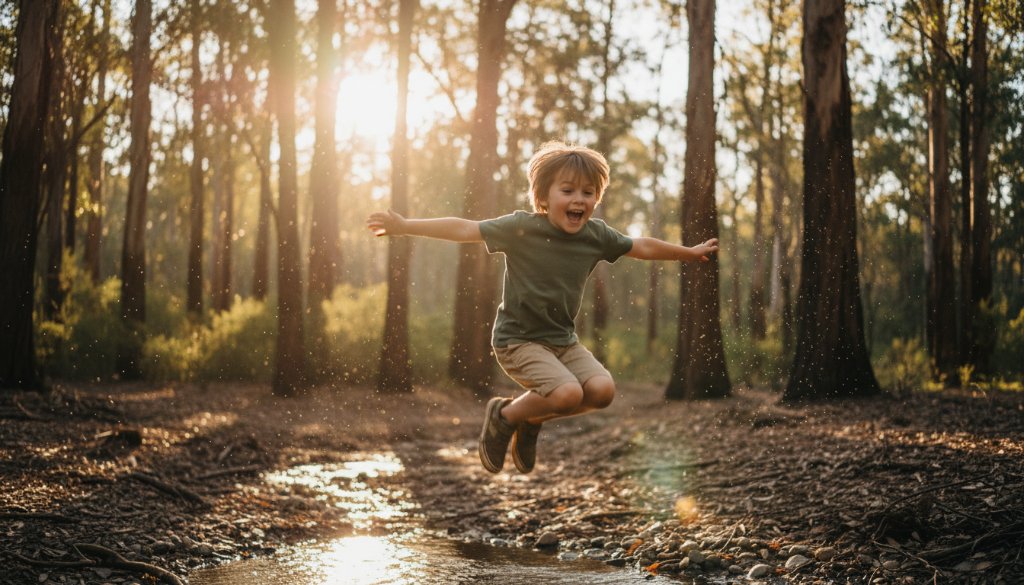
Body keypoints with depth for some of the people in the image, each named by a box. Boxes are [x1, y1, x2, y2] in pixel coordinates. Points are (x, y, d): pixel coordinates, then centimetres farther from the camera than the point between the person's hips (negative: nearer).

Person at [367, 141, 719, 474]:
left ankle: (531, 420, 10)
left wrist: (690, 253, 24)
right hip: (518, 339, -6)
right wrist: (404, 227, -20)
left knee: (602, 390, -16)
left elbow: (642, 247, 13)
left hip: (563, 340, 6)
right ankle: (504, 417, 4)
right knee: (568, 393, -26)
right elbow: (465, 230, -17)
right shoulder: (522, 228, -16)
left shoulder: (596, 235, -2)